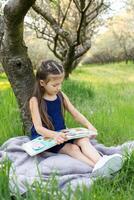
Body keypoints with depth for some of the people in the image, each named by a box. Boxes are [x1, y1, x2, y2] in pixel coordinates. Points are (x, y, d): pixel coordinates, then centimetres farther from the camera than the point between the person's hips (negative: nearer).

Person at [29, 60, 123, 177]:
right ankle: (97, 168, -49)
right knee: (72, 148, -30)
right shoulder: (35, 100, -12)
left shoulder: (61, 96, 5)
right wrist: (54, 135, -40)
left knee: (83, 140, -25)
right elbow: (38, 128, -20)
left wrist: (89, 126, -11)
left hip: (61, 134, 5)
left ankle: (100, 162, -50)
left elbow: (76, 114, 8)